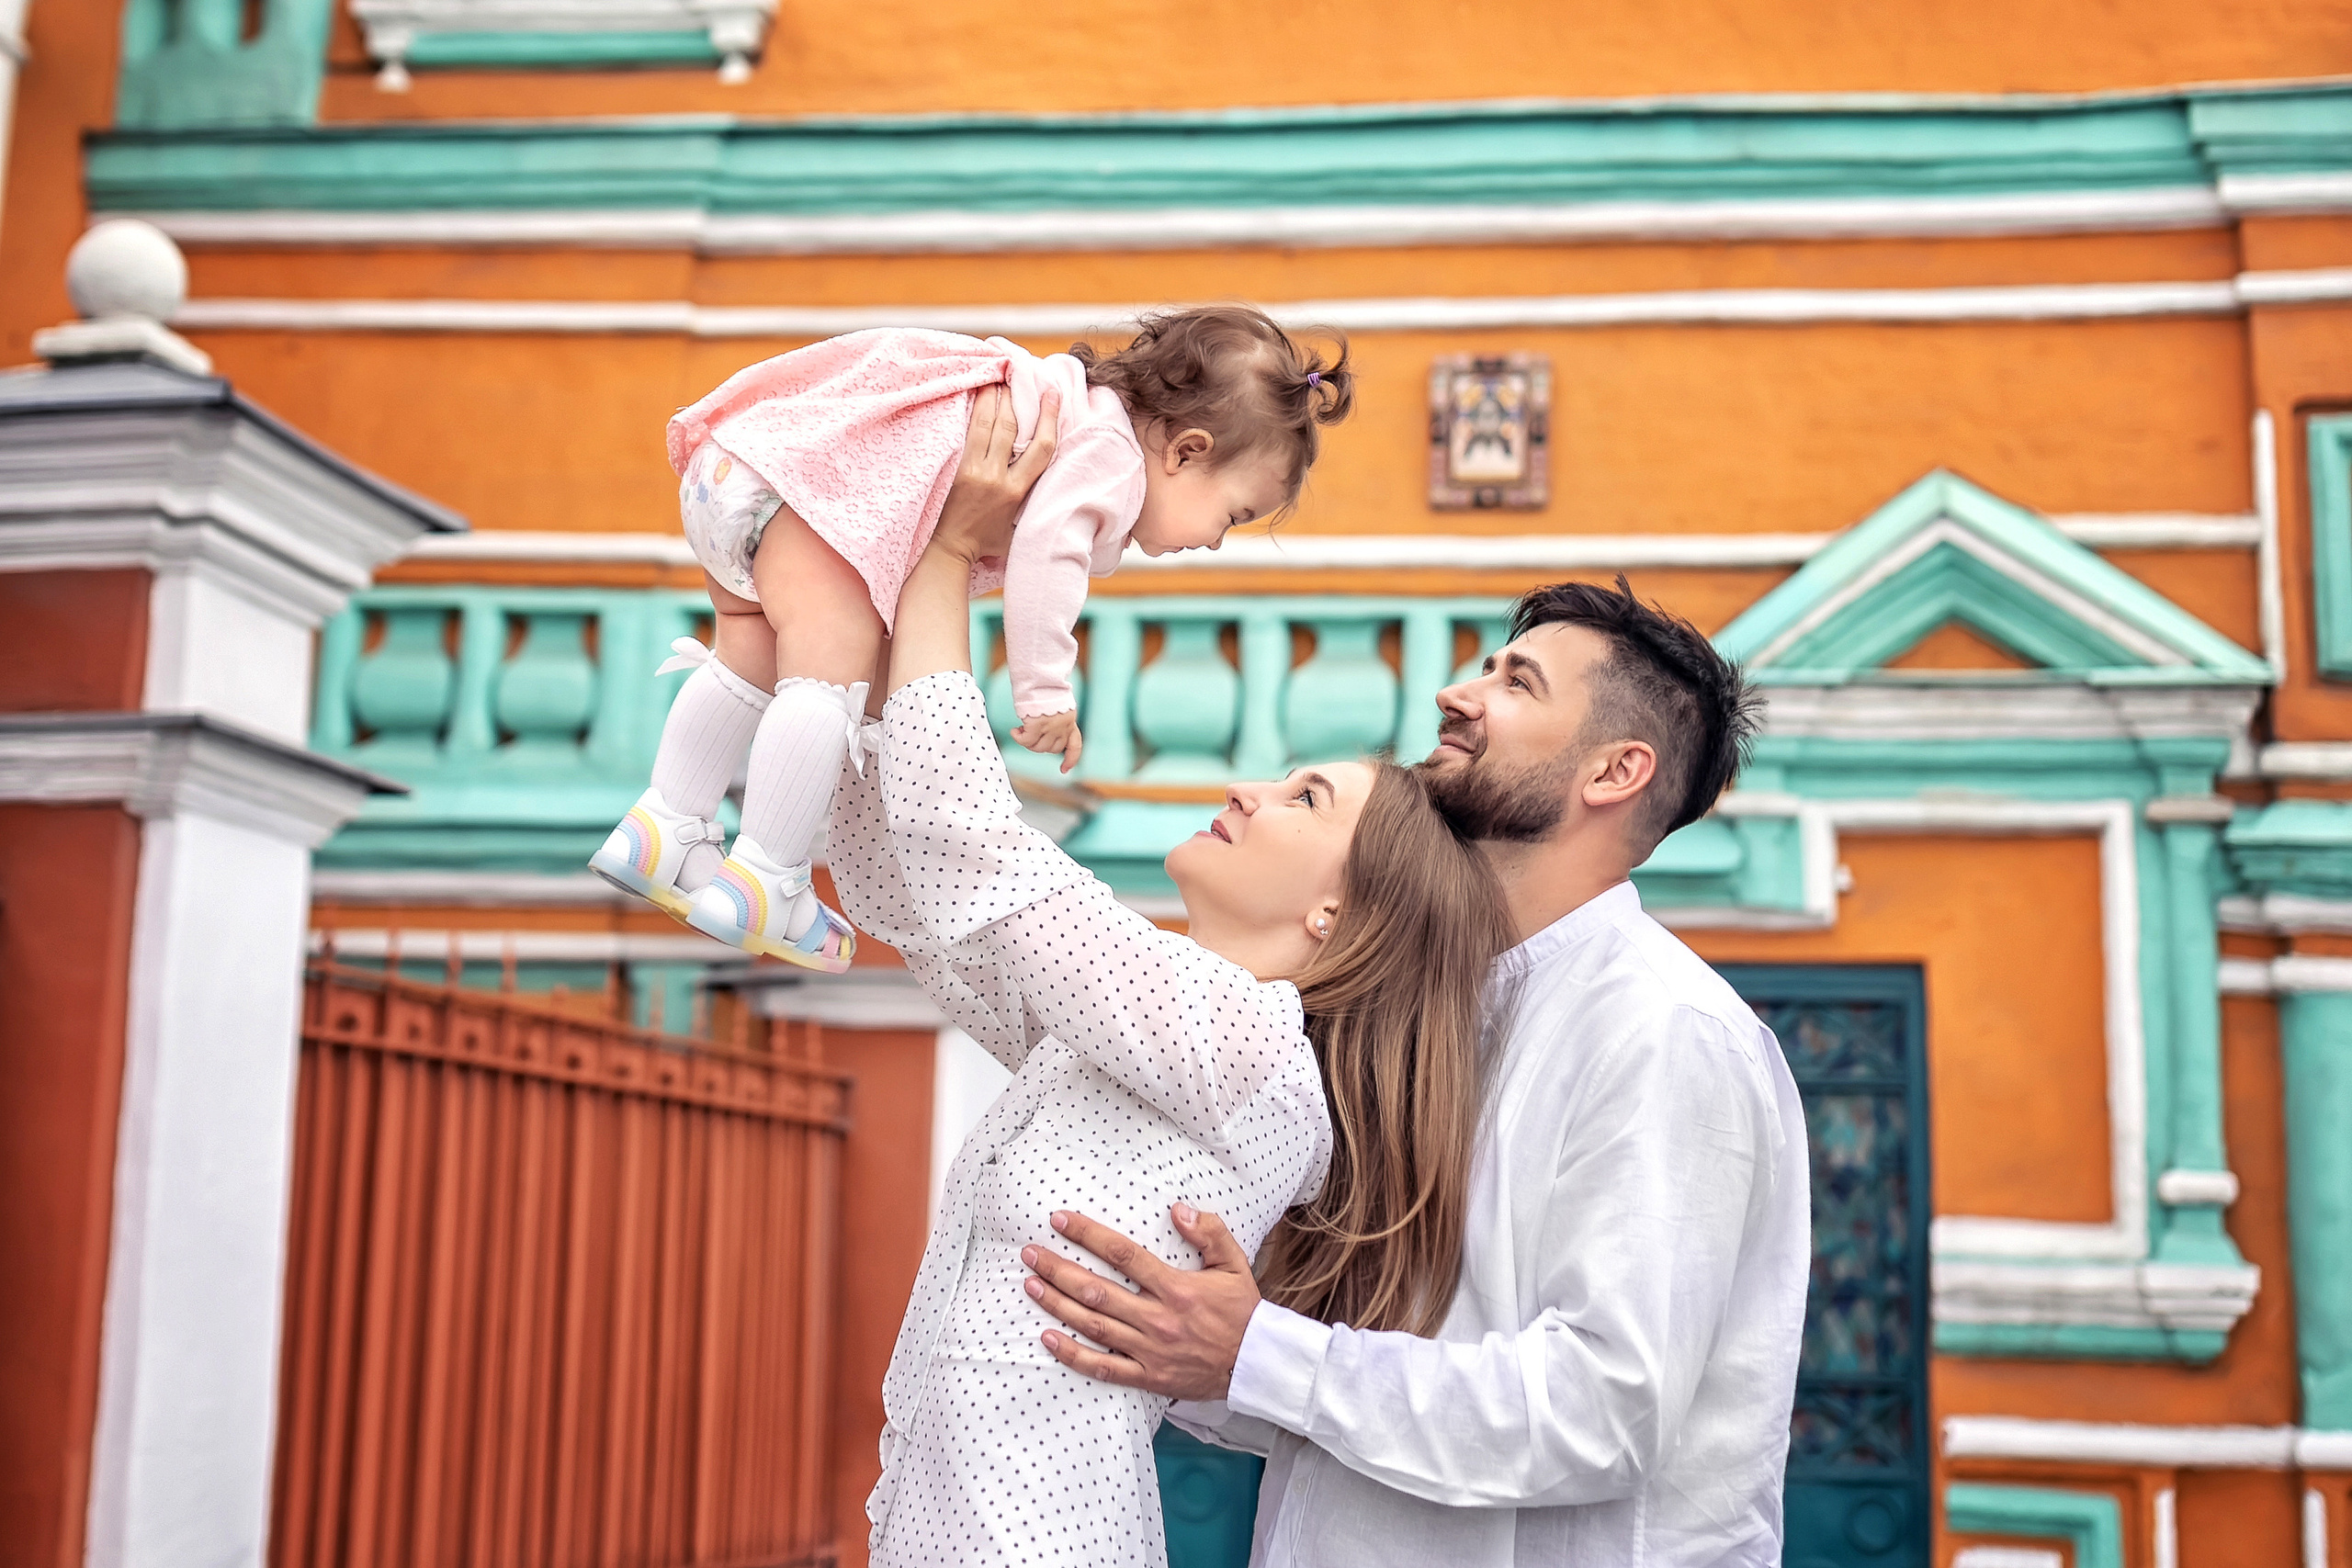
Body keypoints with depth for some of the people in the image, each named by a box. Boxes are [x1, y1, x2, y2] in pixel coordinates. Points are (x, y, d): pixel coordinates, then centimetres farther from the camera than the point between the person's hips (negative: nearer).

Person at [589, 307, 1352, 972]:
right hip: (811, 471, -10)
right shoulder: (1111, 455, -7)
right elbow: (1046, 547, -23)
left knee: (756, 660, 21)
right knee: (833, 667, -16)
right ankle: (761, 885, -17)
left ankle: (664, 829, 28)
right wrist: (1043, 690, -17)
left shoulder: (1069, 405, 23)